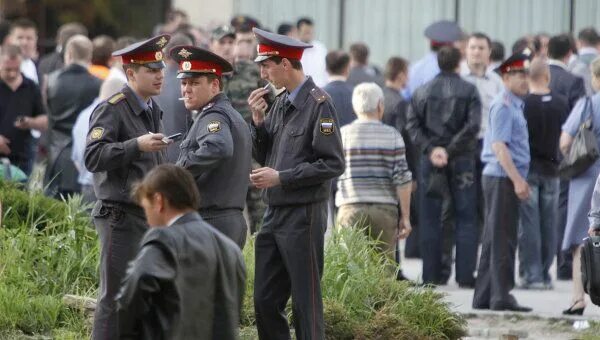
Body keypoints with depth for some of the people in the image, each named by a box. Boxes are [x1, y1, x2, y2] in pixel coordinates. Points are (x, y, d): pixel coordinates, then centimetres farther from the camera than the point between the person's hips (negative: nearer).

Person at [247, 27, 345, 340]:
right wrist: (258, 120, 1)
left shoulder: (318, 104, -12)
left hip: (303, 217, -8)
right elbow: (262, 156, 16)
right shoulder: (279, 103, 11)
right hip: (274, 215, 8)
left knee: (306, 302, -1)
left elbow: (333, 164, -16)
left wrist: (281, 177, -17)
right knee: (265, 301, 9)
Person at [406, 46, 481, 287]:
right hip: (462, 159, -2)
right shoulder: (469, 91, -1)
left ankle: (431, 274, 4)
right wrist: (451, 150, -11)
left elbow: (412, 125, -2)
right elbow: (472, 125, -12)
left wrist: (431, 149, -7)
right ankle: (465, 275, -1)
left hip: (430, 161, 2)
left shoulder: (422, 92, 5)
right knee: (465, 218, 3)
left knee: (430, 220, 6)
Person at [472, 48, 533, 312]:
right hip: (502, 179, -10)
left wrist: (520, 179, 21)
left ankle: (484, 297, 16)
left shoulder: (515, 106, 18)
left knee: (493, 240, 12)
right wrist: (517, 180, -23)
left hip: (509, 179, 10)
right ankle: (501, 297, -9)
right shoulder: (503, 106, -13)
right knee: (503, 240, -9)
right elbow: (499, 146, -20)